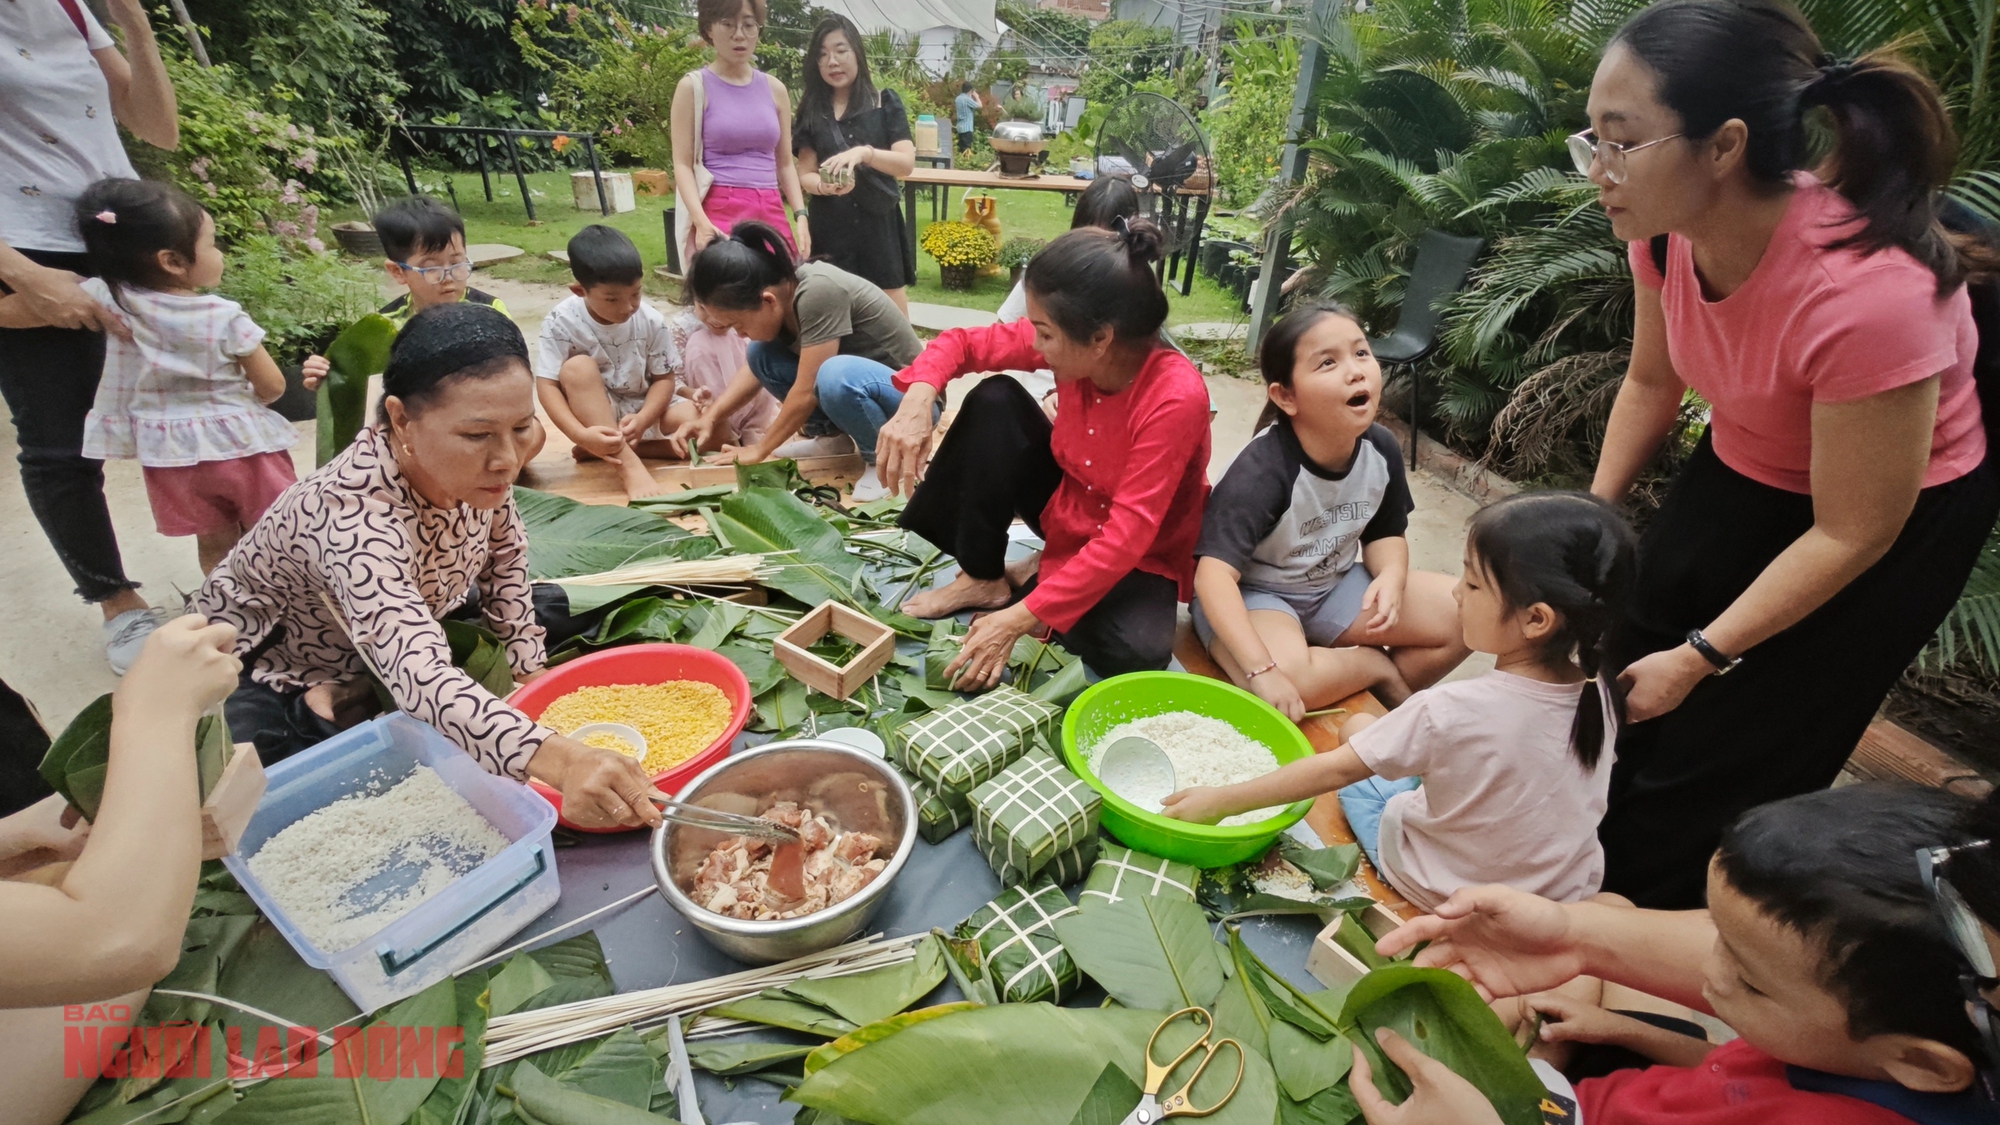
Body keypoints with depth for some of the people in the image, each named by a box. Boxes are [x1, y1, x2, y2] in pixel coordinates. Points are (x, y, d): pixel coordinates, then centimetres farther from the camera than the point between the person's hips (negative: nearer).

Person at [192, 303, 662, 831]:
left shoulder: (474, 464, -21)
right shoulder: (355, 516, -42)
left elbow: (504, 550, 0)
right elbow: (420, 677, -55)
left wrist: (529, 668, -5)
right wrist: (558, 760, -71)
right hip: (267, 666, -7)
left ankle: (347, 704, 1)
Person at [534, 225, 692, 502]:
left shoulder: (652, 321, -14)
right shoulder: (561, 323, -18)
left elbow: (664, 378, -9)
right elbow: (547, 386, -20)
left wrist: (642, 419, -28)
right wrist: (581, 434, -36)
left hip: (643, 408, 2)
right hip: (593, 414, -1)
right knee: (577, 368, -32)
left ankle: (608, 450, -17)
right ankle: (628, 463, -37)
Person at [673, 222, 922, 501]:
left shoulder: (818, 292, -29)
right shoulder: (781, 293, -4)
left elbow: (807, 391, -26)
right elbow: (756, 368, 9)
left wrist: (760, 450, -15)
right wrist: (710, 417, -3)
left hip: (909, 395, -8)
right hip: (854, 390, 8)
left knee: (837, 376, -37)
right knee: (761, 354, -3)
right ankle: (832, 436, 10)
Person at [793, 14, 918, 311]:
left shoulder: (885, 103, 4)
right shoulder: (811, 111, 8)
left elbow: (907, 163, -8)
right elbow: (805, 175, 3)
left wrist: (864, 152, -26)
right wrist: (825, 185, -21)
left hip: (878, 225, -1)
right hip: (829, 229, 2)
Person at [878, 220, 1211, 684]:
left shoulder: (1176, 398, -33)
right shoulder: (1073, 343, -18)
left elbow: (1127, 537, -34)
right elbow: (961, 342, -8)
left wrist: (1021, 618, -35)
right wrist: (917, 402, -29)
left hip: (1138, 556, -5)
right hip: (1063, 507, 5)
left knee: (1136, 652, -34)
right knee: (995, 400, -17)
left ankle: (1036, 581, -3)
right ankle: (983, 579, -3)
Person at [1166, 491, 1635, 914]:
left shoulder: (1450, 712, -31)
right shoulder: (1599, 695, -16)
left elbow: (1334, 770, -23)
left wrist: (1222, 800, -13)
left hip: (1447, 897, -4)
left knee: (1357, 726, 11)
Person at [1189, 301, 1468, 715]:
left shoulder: (1381, 448, -9)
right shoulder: (1263, 470, -29)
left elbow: (1385, 534, 7)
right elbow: (1214, 573, -36)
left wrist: (1392, 577, -16)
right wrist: (1262, 670, -45)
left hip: (1334, 587, 7)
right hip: (1253, 595, -6)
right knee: (1288, 676, -37)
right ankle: (1378, 666, -3)